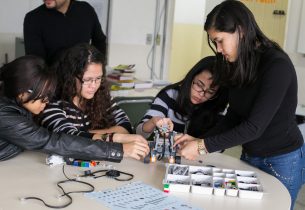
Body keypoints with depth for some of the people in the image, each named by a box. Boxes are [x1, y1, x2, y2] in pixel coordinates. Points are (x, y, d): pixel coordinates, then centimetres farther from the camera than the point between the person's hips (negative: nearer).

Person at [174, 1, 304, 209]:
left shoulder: (277, 65, -22)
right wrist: (199, 140, -8)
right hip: (249, 157, 7)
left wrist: (203, 147, -23)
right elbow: (233, 117, 5)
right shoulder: (239, 65, 2)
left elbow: (254, 127, -26)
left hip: (282, 162, -7)